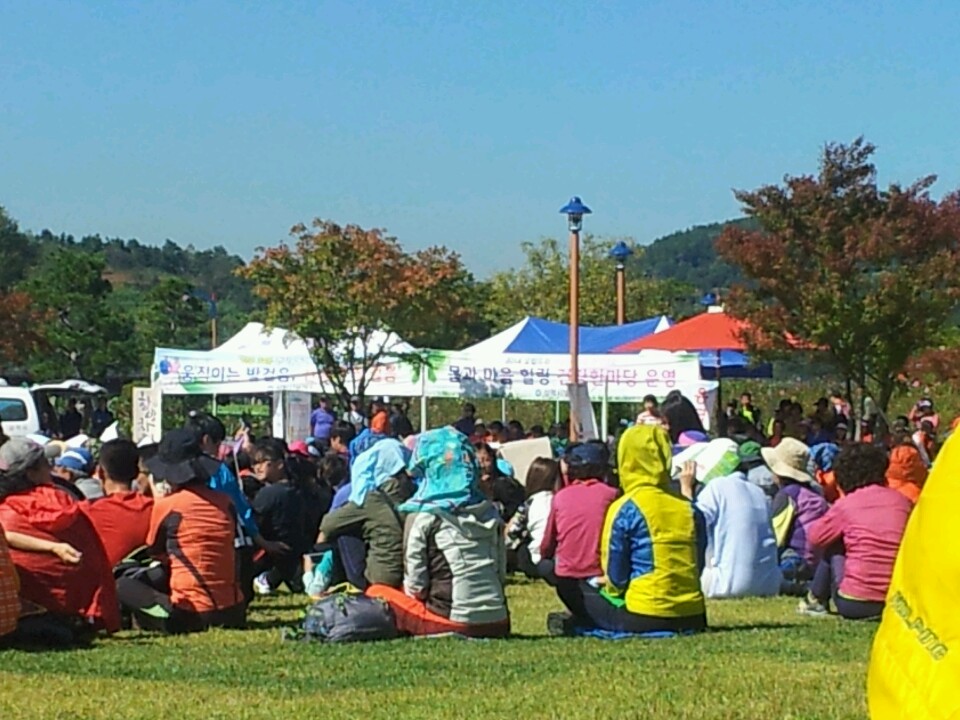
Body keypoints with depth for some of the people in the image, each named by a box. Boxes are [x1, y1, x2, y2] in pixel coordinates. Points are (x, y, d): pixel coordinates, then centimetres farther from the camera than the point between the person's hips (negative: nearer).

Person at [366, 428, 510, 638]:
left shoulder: (423, 516, -7)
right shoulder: (490, 512, 8)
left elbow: (414, 585, -6)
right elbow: (501, 573, 11)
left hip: (455, 621, -6)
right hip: (497, 623, 6)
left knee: (376, 593, 11)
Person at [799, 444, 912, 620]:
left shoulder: (846, 504, -2)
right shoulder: (902, 502, 6)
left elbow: (815, 537, 11)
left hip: (853, 604, -4)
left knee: (833, 547, 21)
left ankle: (816, 600, 31)